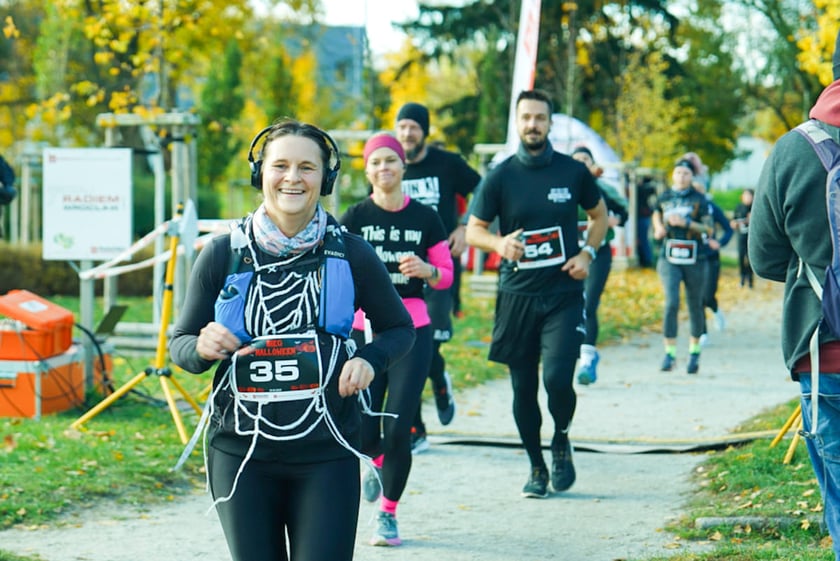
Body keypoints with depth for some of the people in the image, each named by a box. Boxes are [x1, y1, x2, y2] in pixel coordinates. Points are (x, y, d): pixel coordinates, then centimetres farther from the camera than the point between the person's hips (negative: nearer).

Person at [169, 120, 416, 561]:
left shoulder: (349, 254, 0)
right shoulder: (223, 255, 0)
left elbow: (399, 329, 13)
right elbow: (179, 344, 7)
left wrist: (370, 360, -8)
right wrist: (202, 347, -16)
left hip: (327, 457, -1)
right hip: (240, 453, 1)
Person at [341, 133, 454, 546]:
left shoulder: (425, 219, 3)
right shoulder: (355, 217, 0)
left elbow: (446, 277, 8)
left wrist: (427, 270, -13)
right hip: (363, 329, 0)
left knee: (398, 429, -7)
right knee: (363, 432, -1)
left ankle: (388, 513, 12)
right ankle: (378, 462, 38)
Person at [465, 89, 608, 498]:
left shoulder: (573, 172, 2)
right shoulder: (500, 177, 0)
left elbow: (599, 215, 17)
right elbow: (473, 230, 4)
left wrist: (587, 253, 0)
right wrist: (499, 243, -18)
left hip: (564, 294, -1)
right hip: (517, 295, 1)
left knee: (557, 377, -17)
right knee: (523, 388, 6)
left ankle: (562, 440, 14)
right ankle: (537, 468, 22)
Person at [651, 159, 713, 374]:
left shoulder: (699, 200, 2)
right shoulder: (664, 198, 9)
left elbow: (708, 229, -4)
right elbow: (656, 216, 27)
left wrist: (686, 222, -16)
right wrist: (659, 228, 6)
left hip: (694, 259, 0)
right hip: (669, 258, 0)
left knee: (695, 306, 7)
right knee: (671, 302, -15)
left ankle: (694, 352, 22)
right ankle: (670, 352, -12)